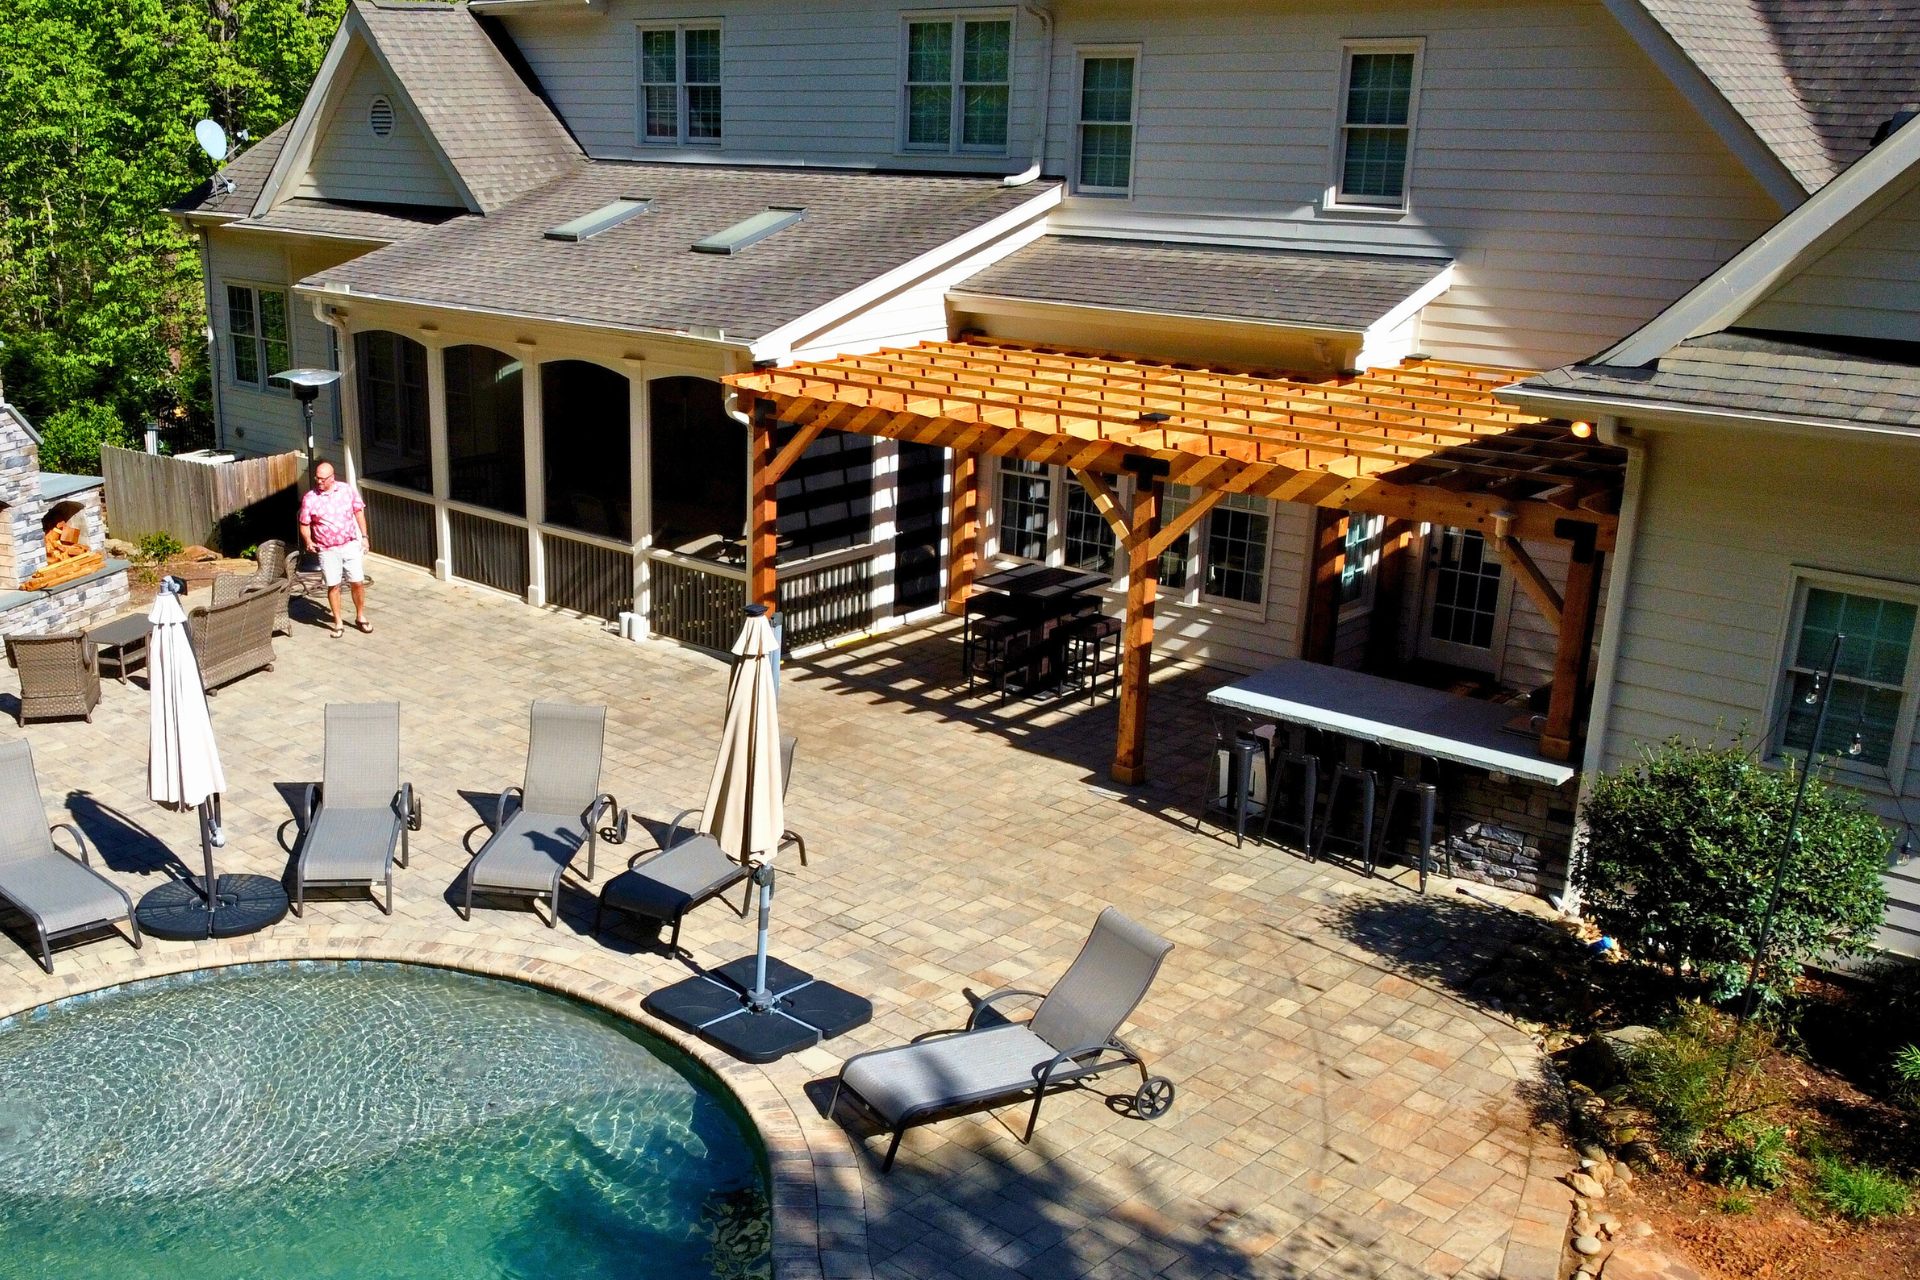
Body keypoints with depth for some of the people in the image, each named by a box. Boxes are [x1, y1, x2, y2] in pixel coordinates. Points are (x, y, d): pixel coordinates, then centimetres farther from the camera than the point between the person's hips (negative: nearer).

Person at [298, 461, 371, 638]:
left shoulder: (347, 490, -4)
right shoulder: (310, 498, -8)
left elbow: (358, 511, 7)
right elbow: (304, 524, 0)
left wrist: (364, 536, 4)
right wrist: (308, 541, -17)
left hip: (350, 545, 1)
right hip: (327, 550, -1)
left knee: (357, 583, 3)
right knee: (333, 586, 4)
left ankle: (360, 617, 22)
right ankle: (338, 623, 17)